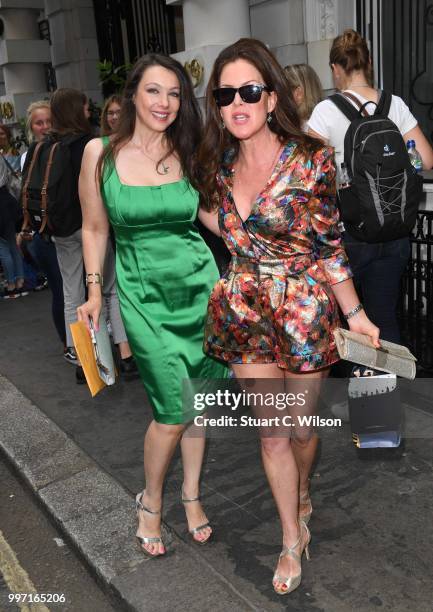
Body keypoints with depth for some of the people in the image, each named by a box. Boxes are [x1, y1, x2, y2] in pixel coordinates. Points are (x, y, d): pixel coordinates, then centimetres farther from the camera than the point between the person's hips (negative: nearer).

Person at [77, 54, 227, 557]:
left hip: (199, 285, 3)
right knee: (174, 409, -6)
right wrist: (94, 291, 3)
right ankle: (151, 503, 22)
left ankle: (191, 493, 34)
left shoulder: (189, 153, 2)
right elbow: (95, 228, 5)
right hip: (143, 294, -2)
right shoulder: (101, 153, -2)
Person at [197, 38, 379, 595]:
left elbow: (328, 246, -6)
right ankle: (293, 539, 27)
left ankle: (301, 495, 47)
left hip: (304, 309, -3)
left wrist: (353, 313, -3)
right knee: (271, 431, 7)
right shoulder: (220, 165, 1)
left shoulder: (310, 161, -12)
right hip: (244, 311, 3)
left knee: (301, 426, 12)